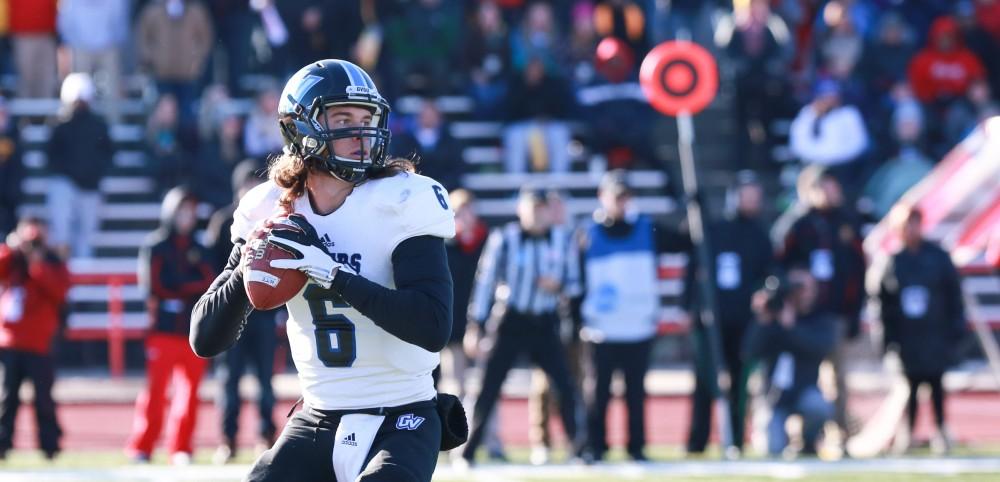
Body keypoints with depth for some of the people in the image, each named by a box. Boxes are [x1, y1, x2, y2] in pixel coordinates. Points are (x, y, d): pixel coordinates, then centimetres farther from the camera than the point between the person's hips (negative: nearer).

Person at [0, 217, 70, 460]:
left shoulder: (53, 265, 6)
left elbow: (59, 289, -14)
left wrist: (37, 264, -16)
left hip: (38, 346, -2)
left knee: (43, 398, -3)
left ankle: (50, 446, 2)